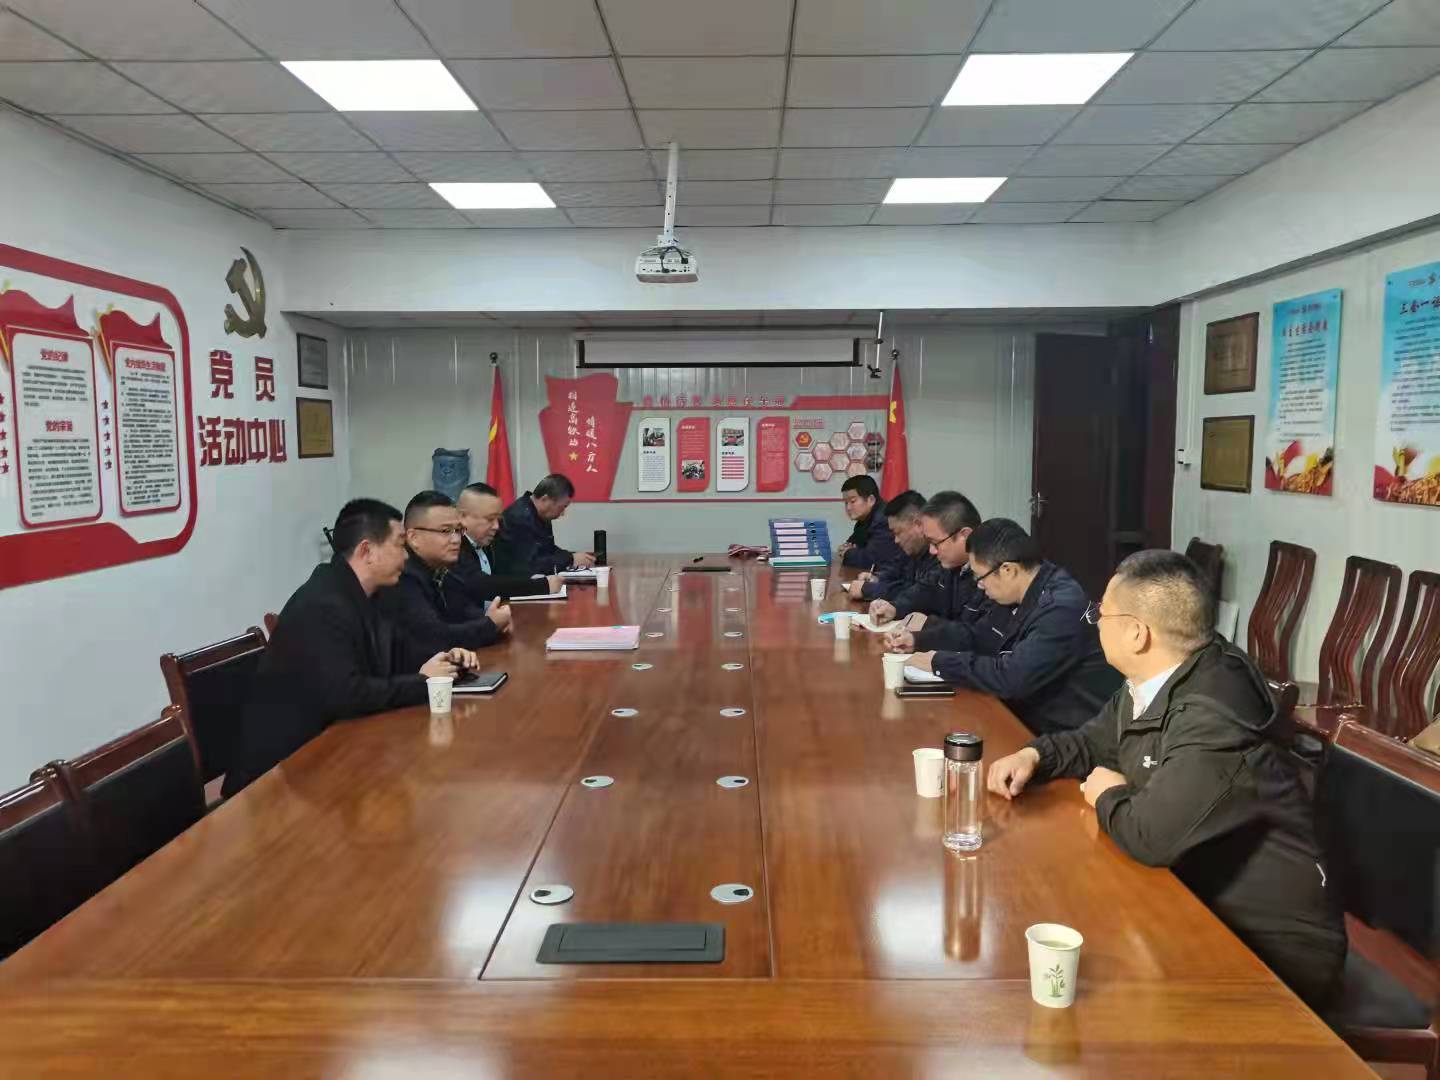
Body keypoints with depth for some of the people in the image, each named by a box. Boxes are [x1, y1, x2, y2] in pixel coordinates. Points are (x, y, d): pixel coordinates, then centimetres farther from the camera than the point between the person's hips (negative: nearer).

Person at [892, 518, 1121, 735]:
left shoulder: (1062, 608, -25)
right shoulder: (1017, 594, 4)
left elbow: (1011, 677, -30)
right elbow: (977, 634, 18)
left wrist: (940, 662, -19)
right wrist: (918, 640, 6)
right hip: (1028, 719, 8)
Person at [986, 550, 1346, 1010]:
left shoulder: (1214, 717, -31)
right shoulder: (1152, 682, -2)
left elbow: (1150, 836, -36)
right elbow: (1096, 741, 16)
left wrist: (1108, 795, -14)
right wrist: (1034, 756, -3)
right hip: (1205, 905, 8)